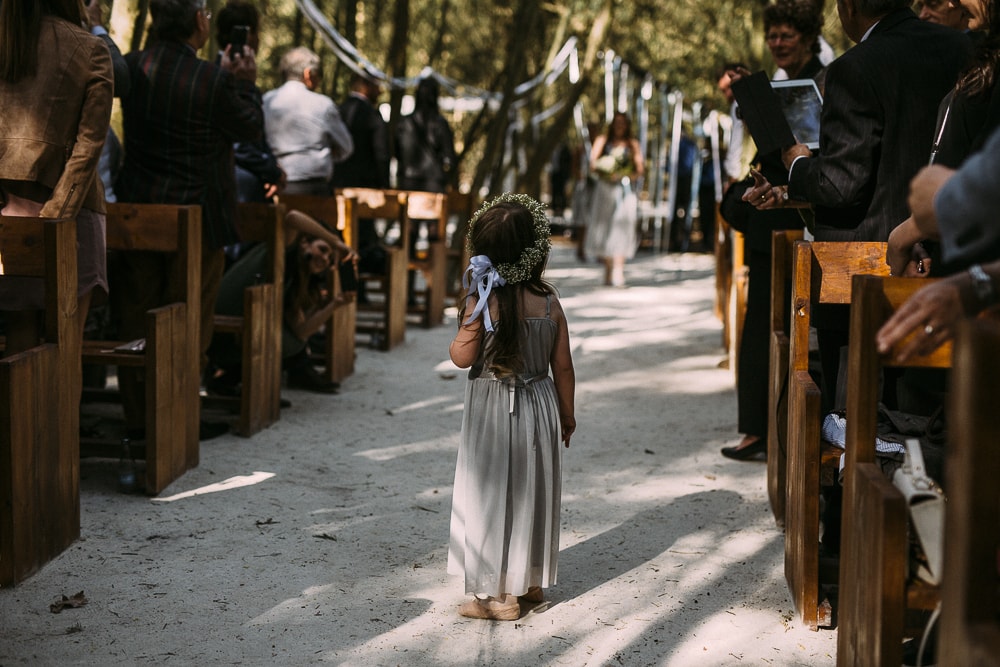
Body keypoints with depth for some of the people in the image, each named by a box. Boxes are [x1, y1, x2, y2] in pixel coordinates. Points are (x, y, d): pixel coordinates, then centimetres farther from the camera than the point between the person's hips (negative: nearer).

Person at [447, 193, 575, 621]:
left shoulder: (481, 302, -16)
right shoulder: (548, 301, -5)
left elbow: (462, 357, -13)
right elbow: (563, 367, 0)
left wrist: (463, 327, 6)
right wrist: (566, 413, 13)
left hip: (492, 411, -4)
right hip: (539, 407, 4)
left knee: (494, 495, 4)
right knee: (532, 493, 16)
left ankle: (496, 594, 7)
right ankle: (531, 582, 28)